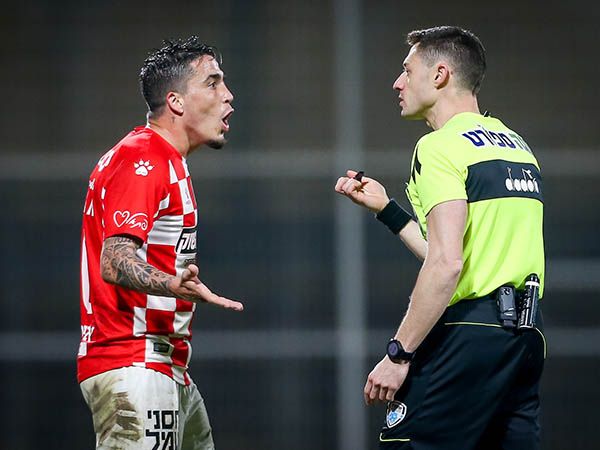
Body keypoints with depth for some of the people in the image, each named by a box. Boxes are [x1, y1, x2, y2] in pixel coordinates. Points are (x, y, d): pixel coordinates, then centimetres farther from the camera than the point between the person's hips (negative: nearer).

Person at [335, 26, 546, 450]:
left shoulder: (441, 146, -7)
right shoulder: (515, 144, 19)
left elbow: (446, 265, -18)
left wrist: (398, 354, -16)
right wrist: (386, 208, 29)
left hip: (468, 335, -9)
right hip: (525, 335, 9)